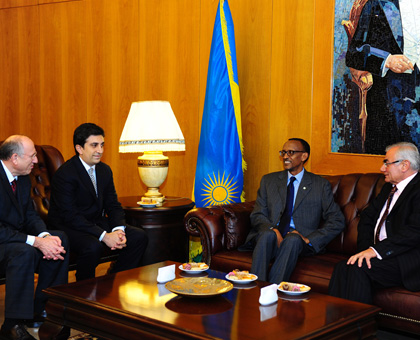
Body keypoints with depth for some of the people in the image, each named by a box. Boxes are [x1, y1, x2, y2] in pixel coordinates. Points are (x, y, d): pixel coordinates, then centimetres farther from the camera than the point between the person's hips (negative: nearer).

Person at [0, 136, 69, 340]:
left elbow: (31, 215, 8)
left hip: (16, 236, 9)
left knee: (61, 239, -9)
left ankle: (42, 309, -2)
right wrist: (36, 241, -31)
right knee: (25, 252, -36)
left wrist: (45, 236, -14)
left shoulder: (23, 178, 7)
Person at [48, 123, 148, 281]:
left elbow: (113, 206, 7)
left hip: (97, 224, 8)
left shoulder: (105, 170, 7)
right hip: (68, 228, -7)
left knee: (139, 237, -9)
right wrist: (104, 236, -29)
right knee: (93, 246, -37)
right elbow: (70, 215, -24)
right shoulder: (65, 174, -18)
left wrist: (119, 230, -15)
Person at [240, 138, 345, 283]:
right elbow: (257, 215, 9)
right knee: (268, 234, -34)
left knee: (293, 239, -36)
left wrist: (308, 239, -10)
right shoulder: (268, 180, 17)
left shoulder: (320, 185, 10)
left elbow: (337, 221, 5)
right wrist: (272, 230, -14)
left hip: (298, 241, -1)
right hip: (268, 238, 2)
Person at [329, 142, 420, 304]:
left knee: (357, 267, -28)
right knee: (343, 267, -19)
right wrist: (366, 248, -1)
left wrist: (376, 250, -23)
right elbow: (367, 218, 19)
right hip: (379, 254, 7)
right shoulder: (389, 188, 22)